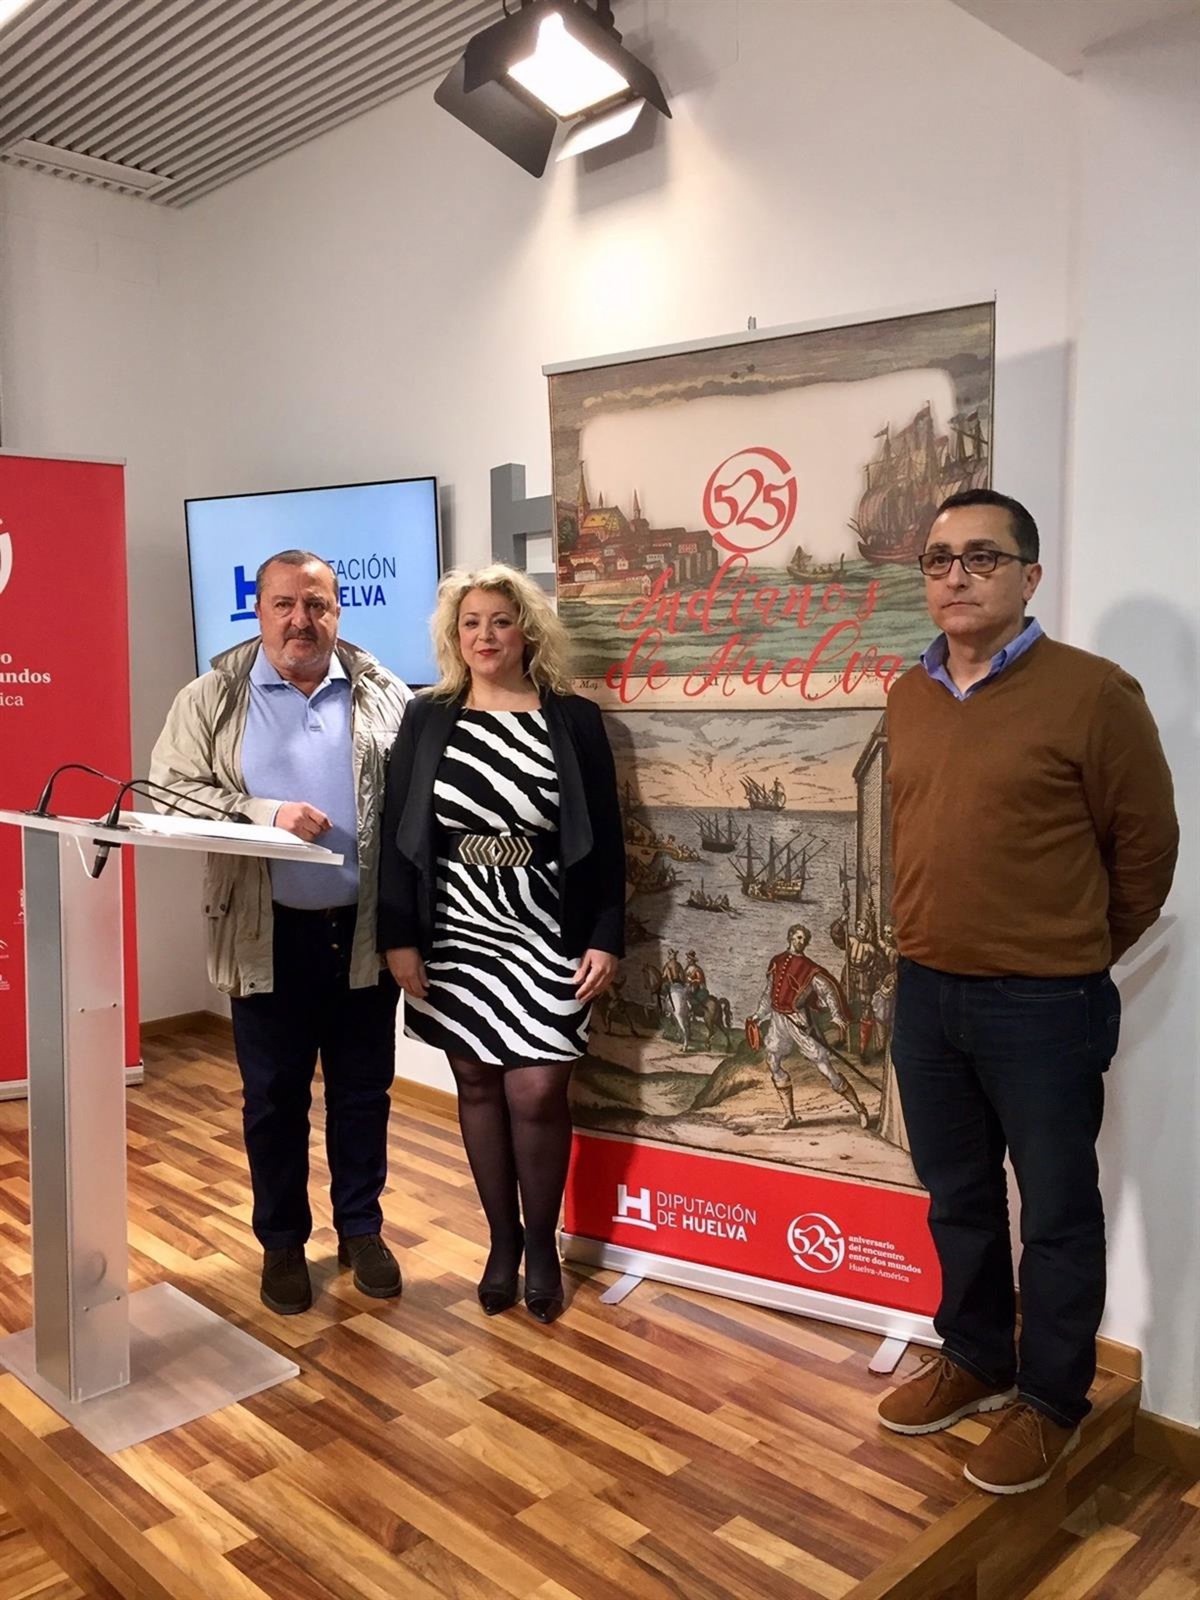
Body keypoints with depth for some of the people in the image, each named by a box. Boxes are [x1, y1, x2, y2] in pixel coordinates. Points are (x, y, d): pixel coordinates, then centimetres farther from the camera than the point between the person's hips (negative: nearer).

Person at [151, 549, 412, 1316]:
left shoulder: (384, 696, 3)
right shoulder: (213, 698, 1)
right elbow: (172, 792, -4)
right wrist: (266, 813, -19)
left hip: (364, 931, 1)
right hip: (269, 935, -1)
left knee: (362, 1091, 13)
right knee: (273, 1096, 11)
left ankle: (362, 1229, 31)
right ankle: (282, 1242, 30)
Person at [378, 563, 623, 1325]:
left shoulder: (575, 720, -1)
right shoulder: (427, 720, 4)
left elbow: (605, 840, -1)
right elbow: (398, 834, 3)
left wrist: (606, 939, -6)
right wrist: (399, 936, -3)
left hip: (548, 937, -2)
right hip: (456, 936, 2)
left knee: (537, 1093, -3)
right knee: (479, 1088, 9)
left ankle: (542, 1245, 19)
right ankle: (503, 1240, 26)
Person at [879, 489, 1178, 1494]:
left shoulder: (1091, 693, -13)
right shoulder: (908, 696, 5)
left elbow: (1146, 846, -5)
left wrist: (1076, 957, 6)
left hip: (1044, 1007, -5)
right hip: (926, 995, 6)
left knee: (1056, 1213, 11)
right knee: (957, 1197, 20)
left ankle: (1053, 1400, 30)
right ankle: (976, 1359, 40)